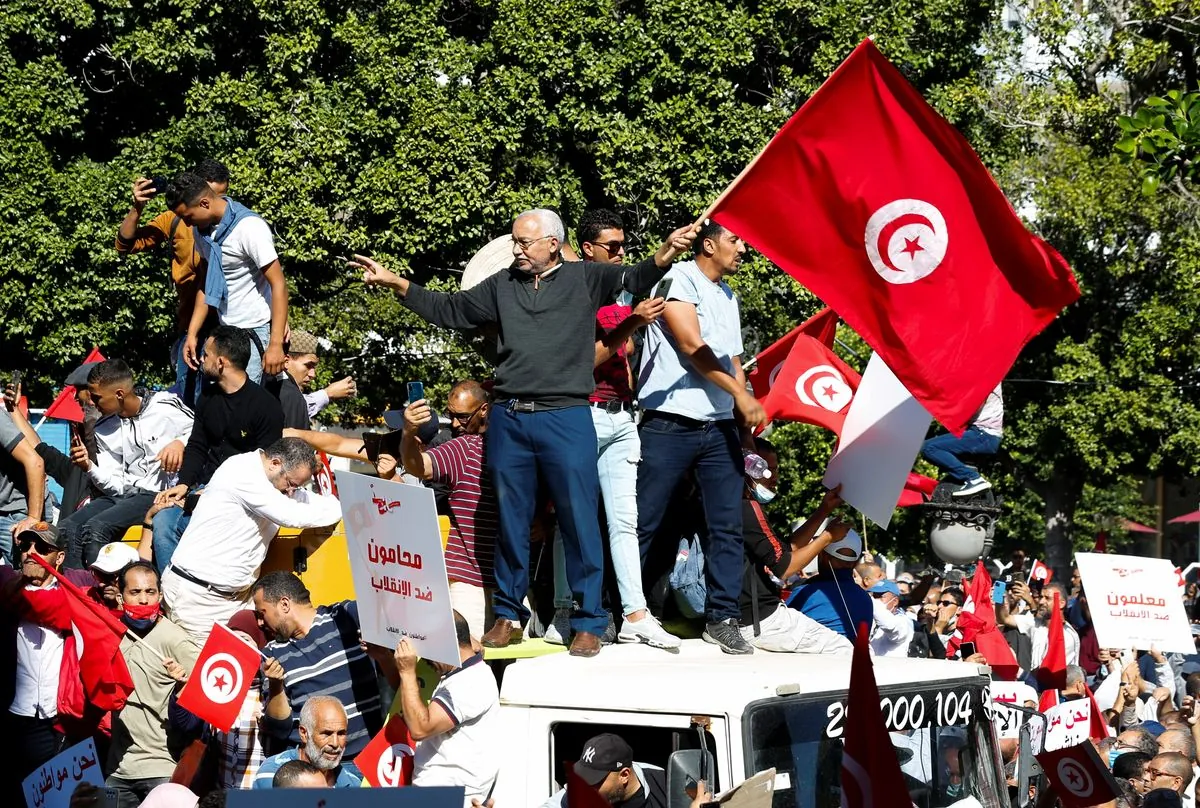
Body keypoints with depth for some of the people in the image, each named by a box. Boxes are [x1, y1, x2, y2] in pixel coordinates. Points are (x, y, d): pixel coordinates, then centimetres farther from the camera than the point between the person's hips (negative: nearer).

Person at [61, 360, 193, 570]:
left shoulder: (167, 409, -3)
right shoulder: (103, 429, 12)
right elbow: (113, 485, 10)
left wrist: (180, 442, -14)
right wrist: (89, 467, -9)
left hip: (158, 495, -6)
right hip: (122, 495, 6)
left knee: (96, 527, -28)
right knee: (67, 527, -18)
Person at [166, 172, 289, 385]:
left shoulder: (250, 228, -18)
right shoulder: (202, 229, 7)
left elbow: (278, 284, -18)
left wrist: (276, 344, -22)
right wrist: (192, 334, 11)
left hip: (254, 334, -7)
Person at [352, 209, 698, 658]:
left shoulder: (585, 278, 5)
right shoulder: (503, 285, 14)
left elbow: (635, 279, -7)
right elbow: (449, 310, 21)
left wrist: (664, 256, -28)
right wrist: (395, 283, 16)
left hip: (566, 418, -4)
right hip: (508, 418, 4)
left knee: (579, 520, -3)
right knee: (511, 521, 9)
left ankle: (589, 623, 4)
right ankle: (508, 615, 19)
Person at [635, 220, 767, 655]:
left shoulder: (728, 296, 21)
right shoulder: (679, 279, -4)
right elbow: (691, 346, -13)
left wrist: (746, 410, 9)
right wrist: (739, 392, -17)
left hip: (719, 427, 7)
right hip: (670, 425, -7)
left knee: (727, 526, 2)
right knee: (642, 524, -3)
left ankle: (722, 617, 7)